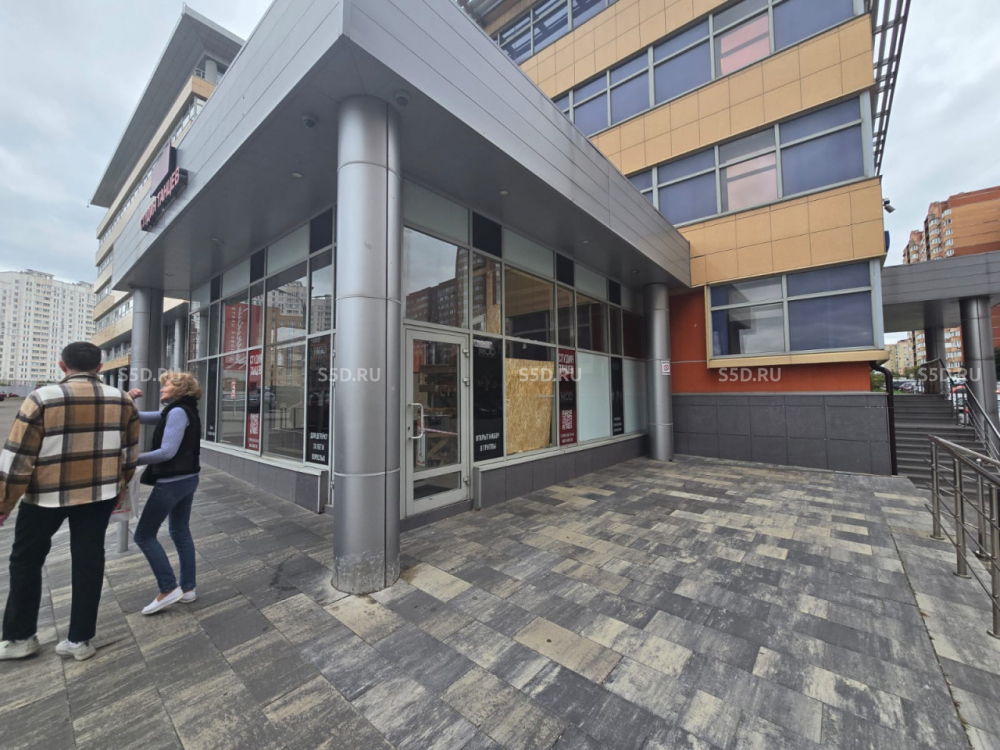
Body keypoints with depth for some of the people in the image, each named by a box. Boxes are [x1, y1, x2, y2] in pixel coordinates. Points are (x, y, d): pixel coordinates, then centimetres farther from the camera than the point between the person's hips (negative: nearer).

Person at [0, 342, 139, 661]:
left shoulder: (43, 398, -12)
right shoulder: (122, 400, -2)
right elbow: (129, 452, 5)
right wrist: (120, 486, 18)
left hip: (48, 494, -2)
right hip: (100, 493, 2)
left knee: (26, 560, 19)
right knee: (89, 561, 11)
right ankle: (80, 640, 20)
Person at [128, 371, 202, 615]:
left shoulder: (178, 412, -17)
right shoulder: (177, 412, 13)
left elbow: (167, 452, -23)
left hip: (172, 482, -10)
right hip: (186, 479, 10)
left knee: (143, 535, 3)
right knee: (181, 532, 15)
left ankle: (168, 589, 7)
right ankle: (187, 588, 22)